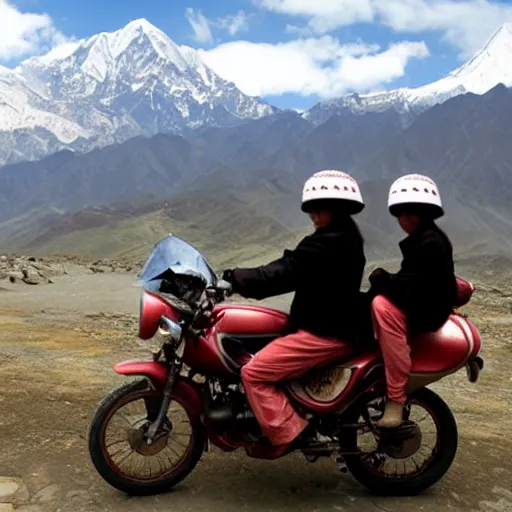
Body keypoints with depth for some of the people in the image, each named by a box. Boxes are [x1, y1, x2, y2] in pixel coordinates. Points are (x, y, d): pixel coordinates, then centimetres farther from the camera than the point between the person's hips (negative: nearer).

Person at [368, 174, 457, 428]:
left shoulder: (431, 243, -17)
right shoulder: (419, 240, 15)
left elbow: (411, 289, -24)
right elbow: (408, 282, 13)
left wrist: (381, 280, -12)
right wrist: (385, 281, -5)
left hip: (429, 309, -11)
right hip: (419, 304, 11)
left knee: (383, 305, -32)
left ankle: (396, 398, -29)